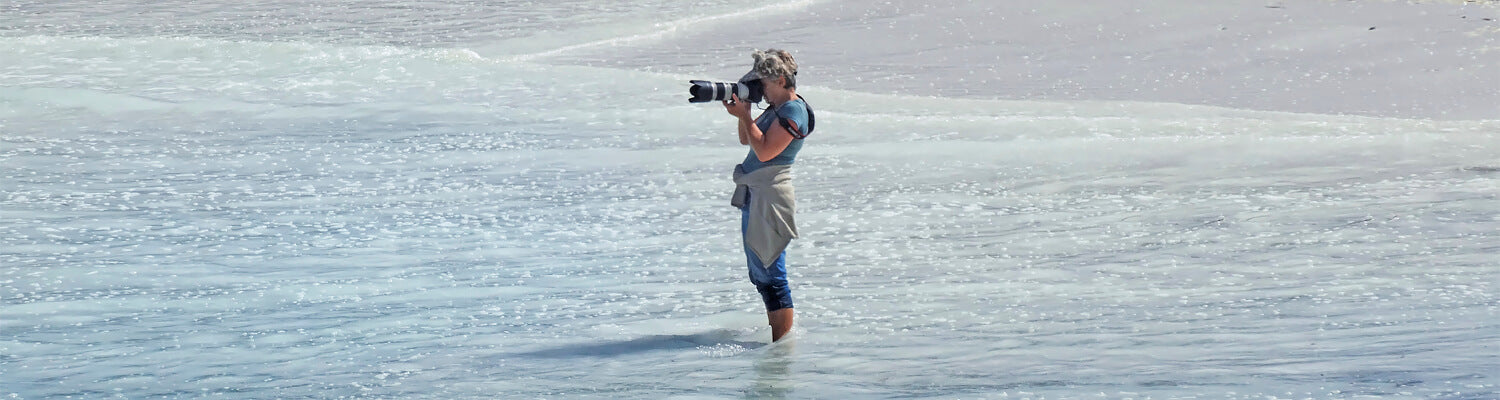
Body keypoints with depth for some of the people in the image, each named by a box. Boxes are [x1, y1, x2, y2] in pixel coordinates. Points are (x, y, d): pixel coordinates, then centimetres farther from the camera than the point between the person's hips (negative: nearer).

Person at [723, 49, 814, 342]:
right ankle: (776, 337, 26)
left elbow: (765, 151, -22)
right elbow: (746, 141, 24)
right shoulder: (776, 108, 15)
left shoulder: (793, 112, -15)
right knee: (760, 274, 17)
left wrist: (744, 116, -15)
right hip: (753, 196, 11)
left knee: (770, 275, -9)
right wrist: (743, 110, 8)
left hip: (770, 197, -11)